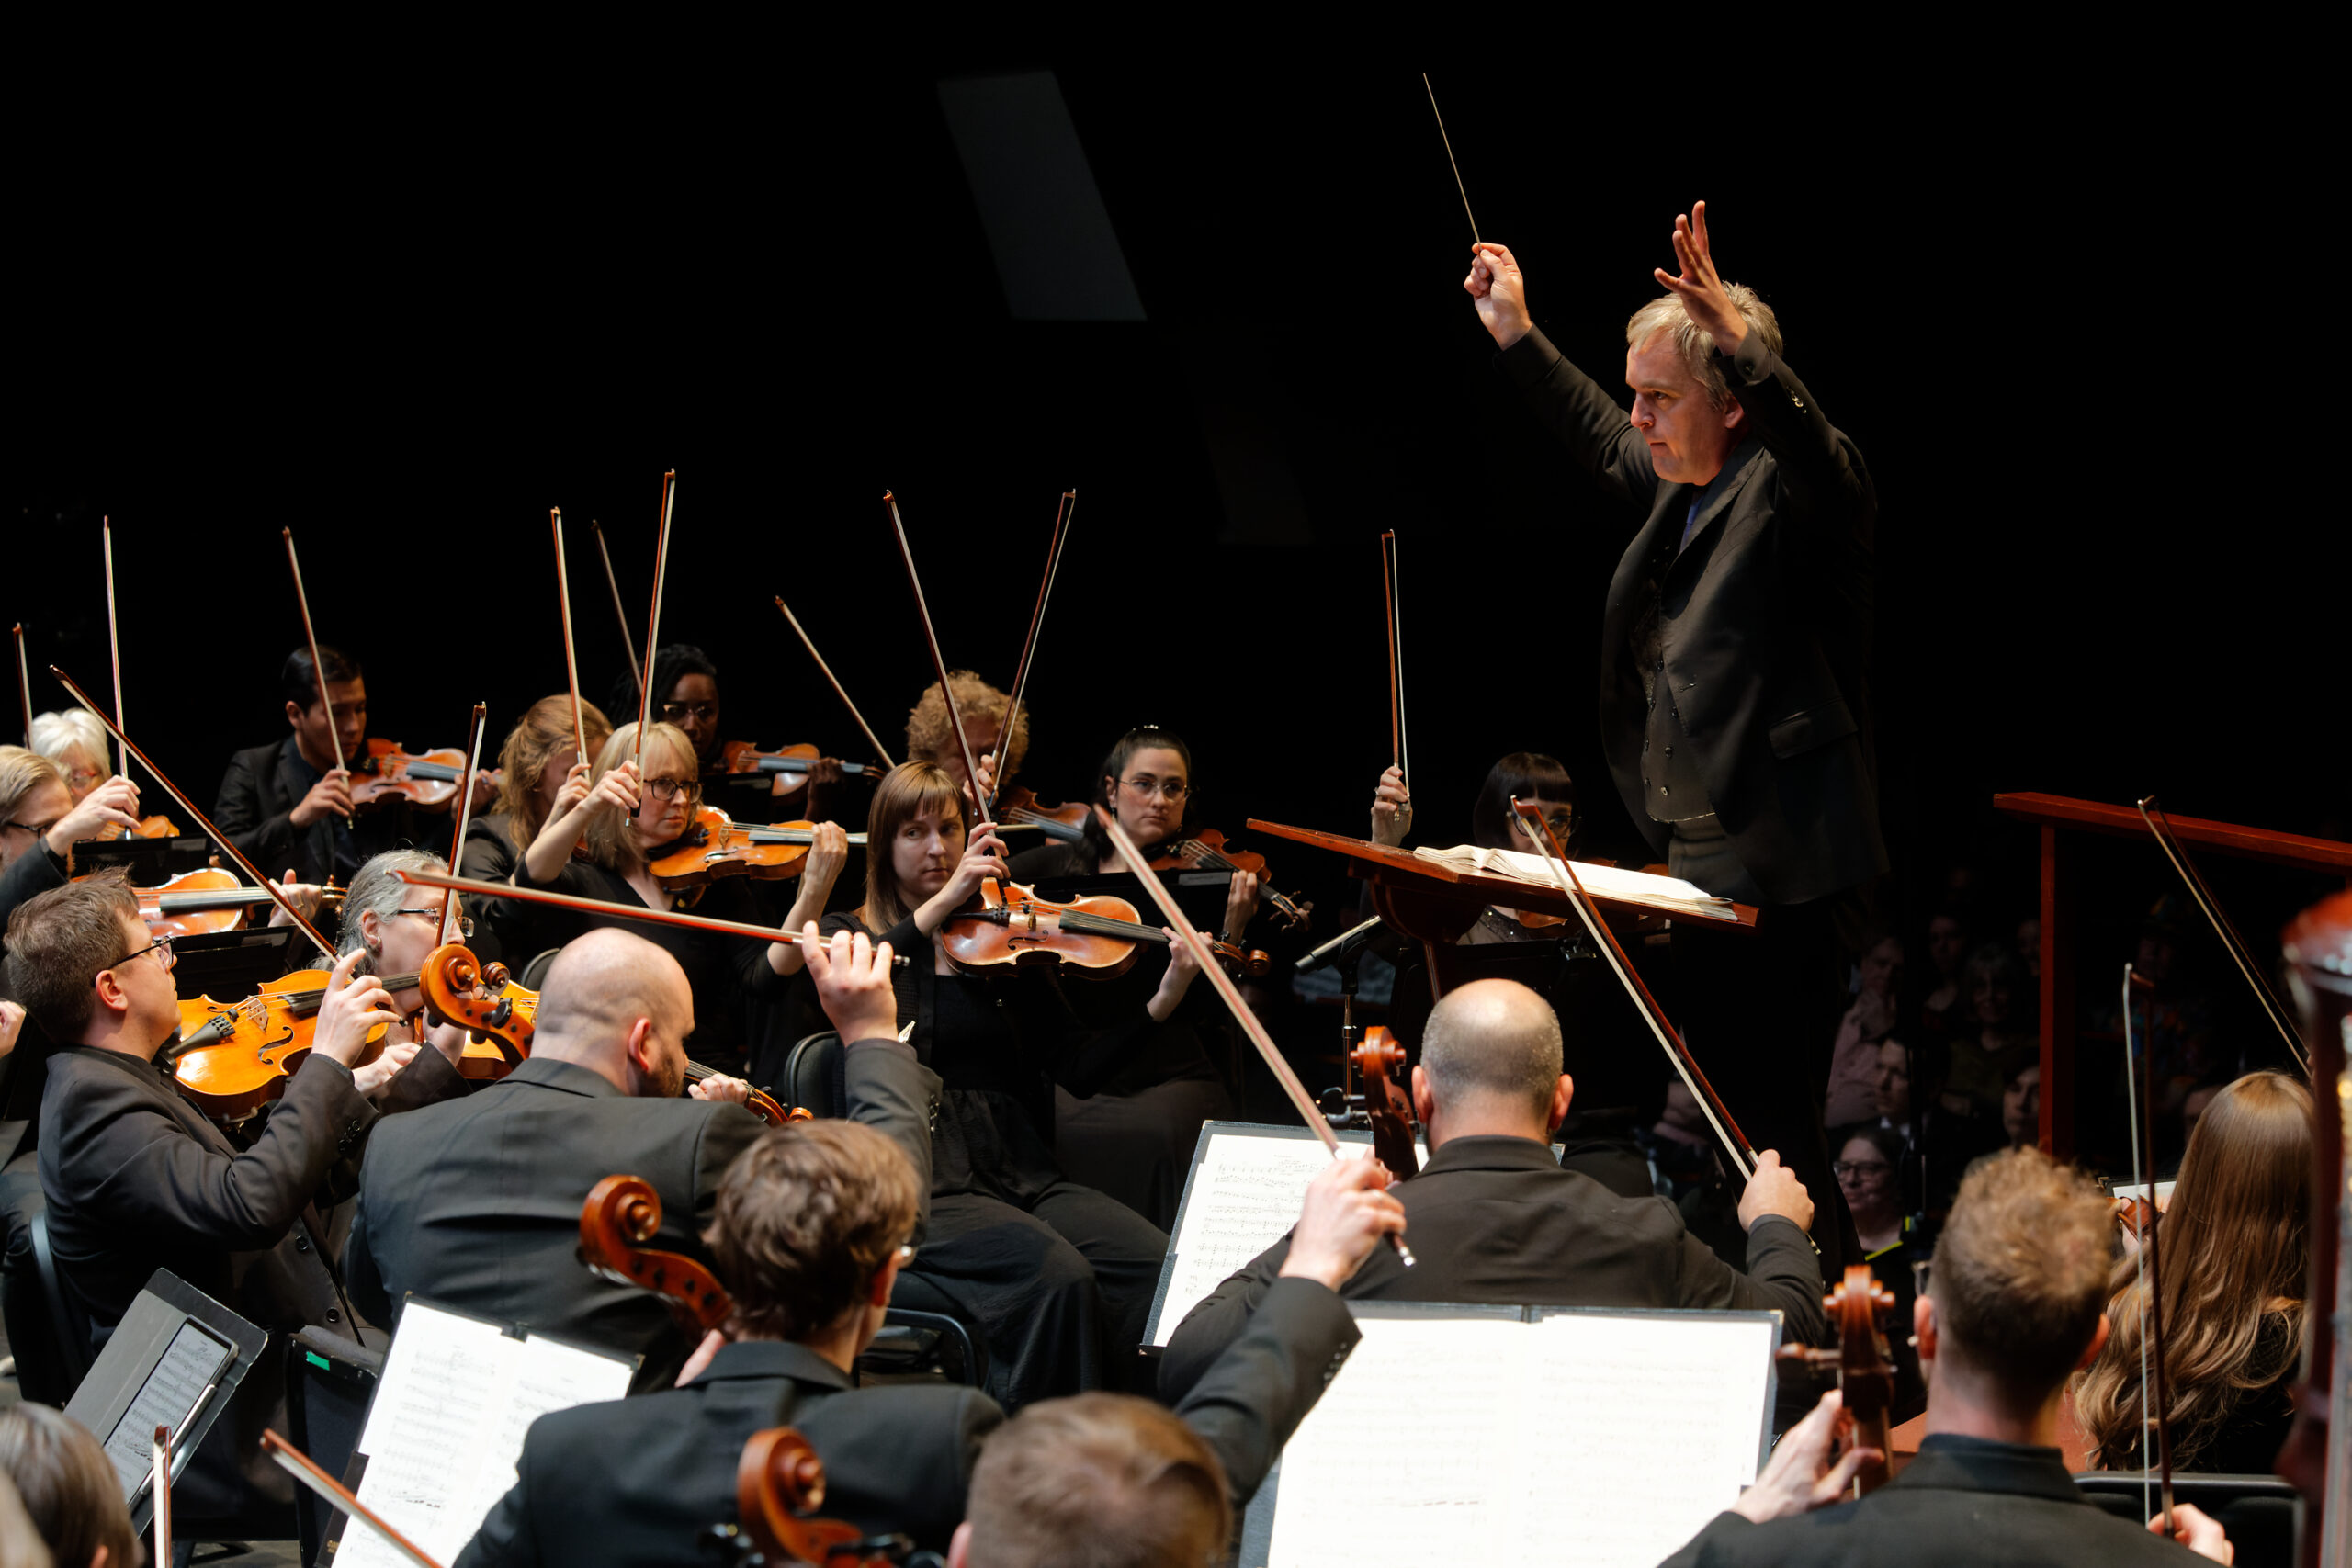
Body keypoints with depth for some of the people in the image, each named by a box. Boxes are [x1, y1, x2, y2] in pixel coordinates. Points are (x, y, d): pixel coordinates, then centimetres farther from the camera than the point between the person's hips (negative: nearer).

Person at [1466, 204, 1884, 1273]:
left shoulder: (1795, 490, -13)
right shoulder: (1685, 487, 13)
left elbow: (1831, 471, -38)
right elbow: (1606, 445, 35)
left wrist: (1740, 339, -51)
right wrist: (1517, 338, 35)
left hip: (1782, 882, -10)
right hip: (1707, 870, 10)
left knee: (1767, 1135, -12)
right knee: (1726, 1135, 14)